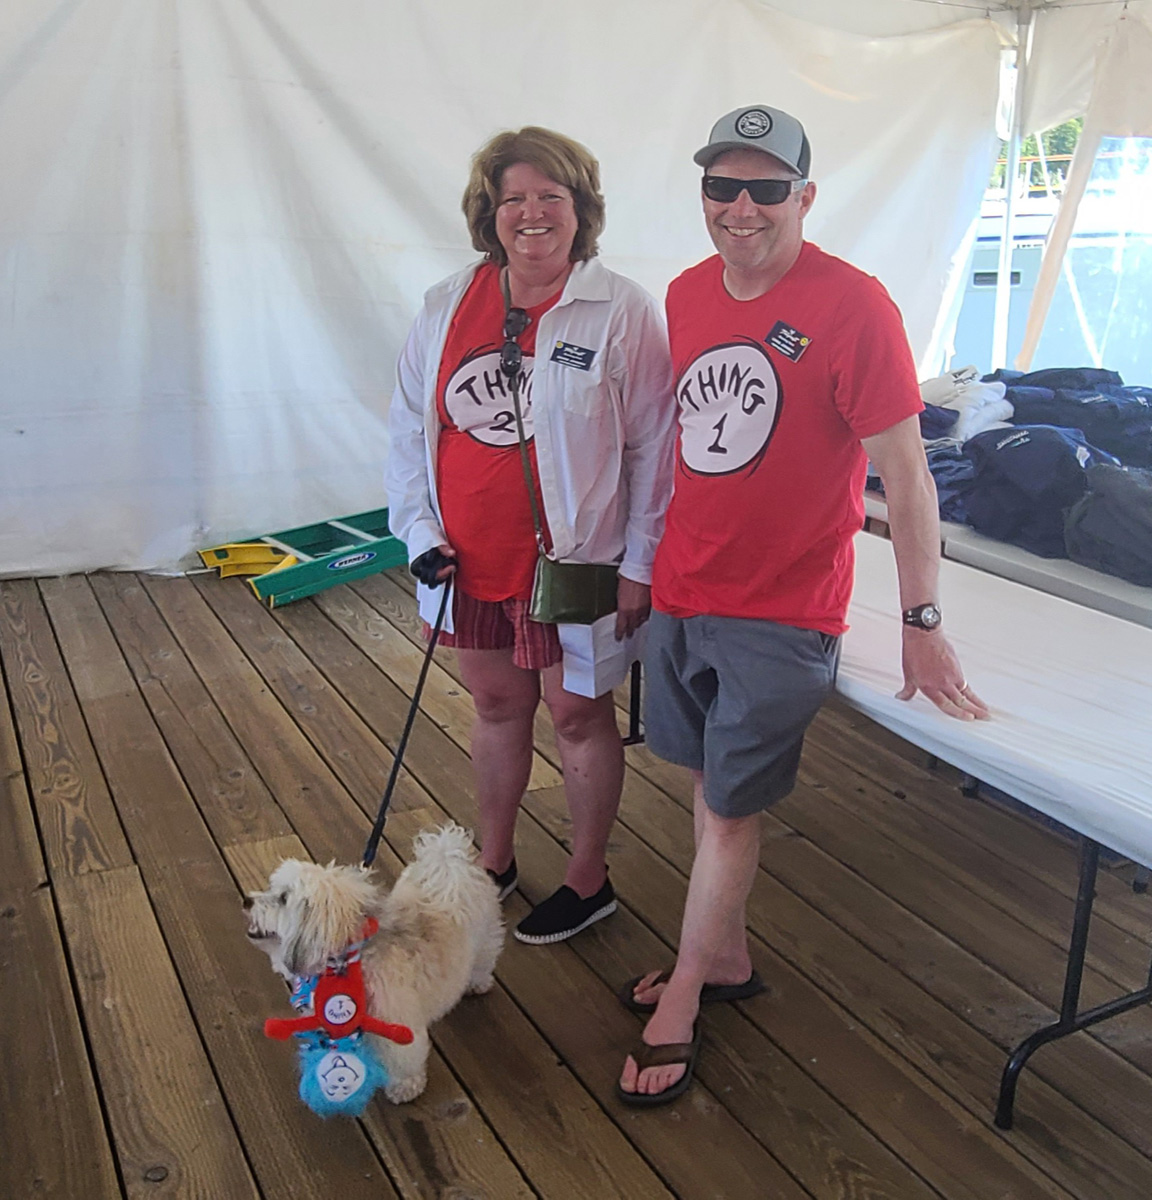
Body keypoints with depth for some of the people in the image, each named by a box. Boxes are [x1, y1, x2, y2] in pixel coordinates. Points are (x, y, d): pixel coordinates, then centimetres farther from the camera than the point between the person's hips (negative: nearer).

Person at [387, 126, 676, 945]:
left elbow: (654, 446, -8)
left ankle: (589, 879, 30)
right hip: (470, 561, 5)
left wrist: (640, 563, -10)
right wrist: (419, 531, 1)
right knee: (496, 704, 19)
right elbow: (409, 427, 10)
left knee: (579, 714, 10)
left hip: (573, 560, -4)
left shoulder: (622, 311, -9)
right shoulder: (446, 308, 4)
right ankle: (495, 861, 39)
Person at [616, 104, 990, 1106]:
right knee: (712, 782, 17)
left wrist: (924, 624, -12)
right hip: (683, 590, 6)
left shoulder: (852, 306, -16)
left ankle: (682, 1003, 23)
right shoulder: (687, 294, 4)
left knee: (729, 808, 4)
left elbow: (906, 473, -14)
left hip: (780, 612, -6)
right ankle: (725, 955, 37)